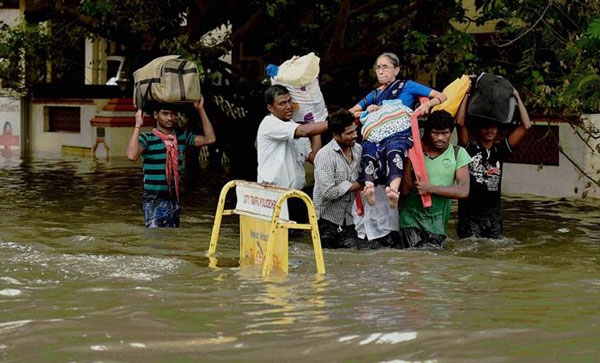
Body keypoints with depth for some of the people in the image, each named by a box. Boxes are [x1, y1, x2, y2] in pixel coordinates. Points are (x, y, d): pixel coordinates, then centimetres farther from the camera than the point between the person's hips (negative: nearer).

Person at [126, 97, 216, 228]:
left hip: (174, 199, 6)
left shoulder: (182, 137, 10)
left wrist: (200, 110, 4)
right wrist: (137, 125, -25)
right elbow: (132, 155, -26)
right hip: (154, 201, -6)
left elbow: (210, 138, 7)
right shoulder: (147, 138, -8)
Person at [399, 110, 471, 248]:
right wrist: (409, 158, -12)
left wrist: (430, 189, -15)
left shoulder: (458, 154, 1)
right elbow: (405, 190, -6)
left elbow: (463, 191, -8)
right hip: (411, 219, -1)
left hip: (437, 222, 1)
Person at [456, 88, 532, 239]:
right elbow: (460, 122, -15)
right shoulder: (470, 148, -2)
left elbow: (526, 126, 7)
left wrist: (517, 98, 5)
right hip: (470, 214, -4)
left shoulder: (500, 149, 8)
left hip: (493, 214, 4)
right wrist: (466, 95, -11)